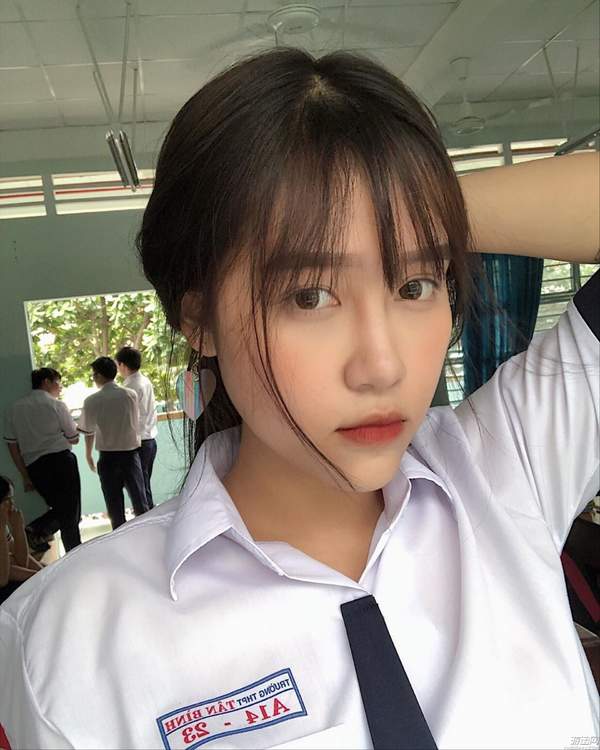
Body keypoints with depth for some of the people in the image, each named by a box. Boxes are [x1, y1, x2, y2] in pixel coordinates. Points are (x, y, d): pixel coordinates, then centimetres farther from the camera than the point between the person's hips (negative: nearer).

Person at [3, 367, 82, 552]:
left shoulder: (15, 408, 11)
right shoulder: (57, 405, -1)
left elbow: (12, 445, 9)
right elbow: (74, 439, 5)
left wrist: (25, 476, 13)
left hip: (34, 467, 5)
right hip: (61, 461, -5)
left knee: (60, 509, 19)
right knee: (70, 514, 2)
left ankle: (36, 529, -3)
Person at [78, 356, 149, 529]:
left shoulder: (92, 401, -10)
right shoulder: (131, 394, -4)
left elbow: (88, 431, 0)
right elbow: (136, 424, 3)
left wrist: (88, 455, 15)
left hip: (108, 456, -2)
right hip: (131, 452, 2)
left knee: (115, 503, 10)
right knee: (139, 498, 10)